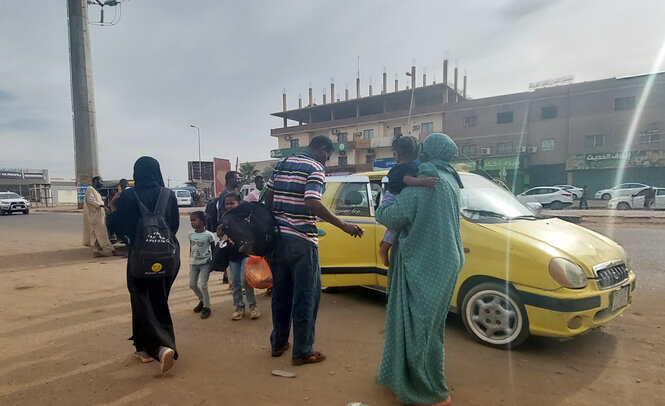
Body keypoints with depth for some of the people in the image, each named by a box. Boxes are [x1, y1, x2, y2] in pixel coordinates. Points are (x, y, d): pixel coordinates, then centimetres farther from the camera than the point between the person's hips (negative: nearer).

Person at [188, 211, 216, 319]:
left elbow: (213, 248, -6)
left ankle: (206, 307, 12)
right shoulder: (191, 234, 0)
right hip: (194, 263, 6)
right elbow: (191, 248, 11)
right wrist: (190, 260, 13)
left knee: (203, 285, -4)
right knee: (192, 284, 10)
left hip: (205, 263, -6)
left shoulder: (208, 235, -15)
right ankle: (202, 300, 33)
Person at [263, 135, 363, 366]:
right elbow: (312, 203, -24)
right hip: (302, 241, -7)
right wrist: (343, 226, -21)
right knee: (306, 295, 4)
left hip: (279, 237, 8)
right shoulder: (315, 169, -9)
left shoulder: (282, 165, 13)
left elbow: (268, 198, 14)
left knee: (281, 292, 17)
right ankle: (302, 352, 13)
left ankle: (278, 343, 30)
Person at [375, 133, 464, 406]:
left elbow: (398, 215, -18)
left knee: (419, 325, 1)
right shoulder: (450, 181, 12)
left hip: (423, 264, -9)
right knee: (428, 323, 19)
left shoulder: (426, 181, -15)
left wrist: (380, 211, 2)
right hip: (445, 263, 9)